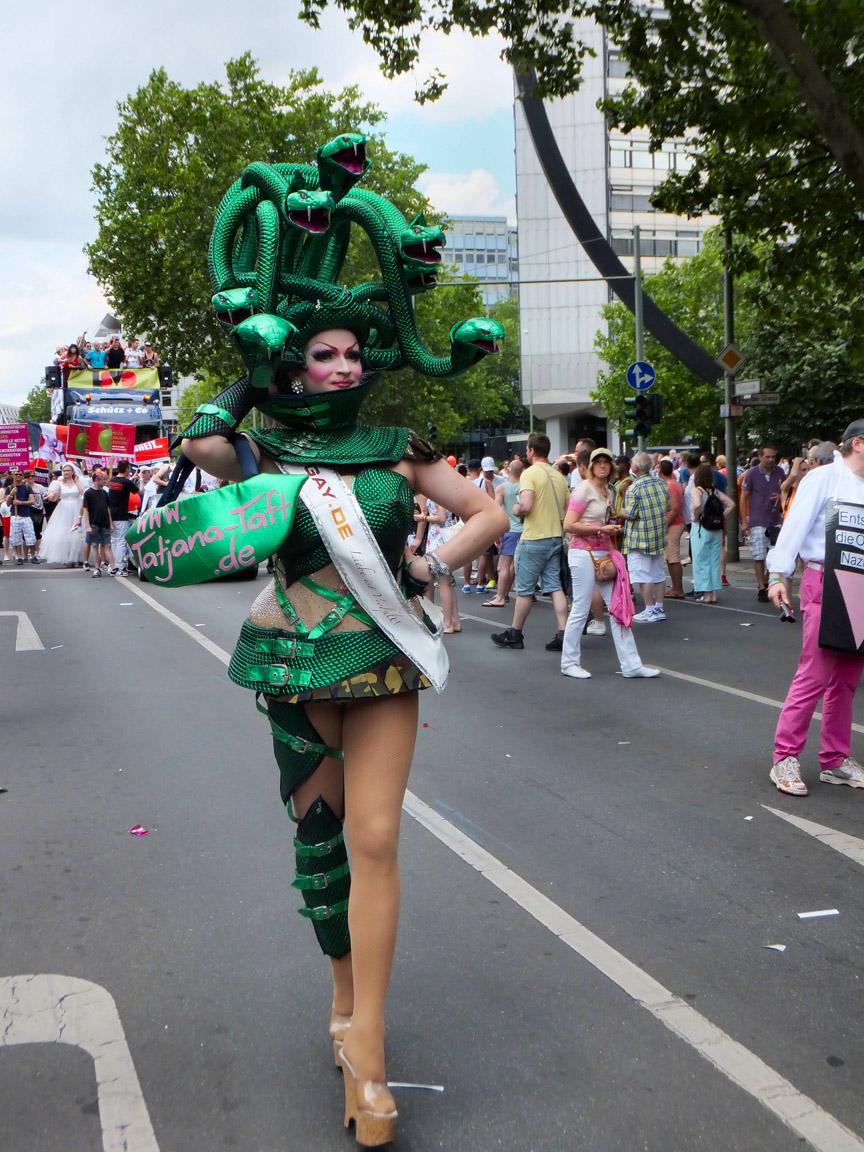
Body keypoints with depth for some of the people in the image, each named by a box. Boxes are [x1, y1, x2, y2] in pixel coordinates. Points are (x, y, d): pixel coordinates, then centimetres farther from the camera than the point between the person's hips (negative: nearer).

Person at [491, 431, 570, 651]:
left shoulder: (530, 473, -13)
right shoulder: (559, 476, 8)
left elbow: (525, 506, -24)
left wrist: (517, 510, -4)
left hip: (533, 539, -6)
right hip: (555, 537, 6)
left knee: (524, 589, 5)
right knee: (554, 586, 7)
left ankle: (515, 634, 16)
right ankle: (563, 634, 1)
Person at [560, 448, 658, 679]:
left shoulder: (609, 491, 16)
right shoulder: (584, 489, -10)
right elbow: (569, 525, -18)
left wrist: (613, 530, 10)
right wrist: (601, 529, -17)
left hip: (604, 554, 8)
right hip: (584, 553, -8)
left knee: (619, 607, 5)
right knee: (580, 610, -2)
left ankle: (630, 664, 9)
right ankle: (569, 663, 11)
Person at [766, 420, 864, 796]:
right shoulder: (823, 478, -5)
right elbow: (795, 525, -12)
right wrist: (778, 574, -20)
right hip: (824, 583, -7)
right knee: (814, 674, -9)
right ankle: (785, 758, -1)